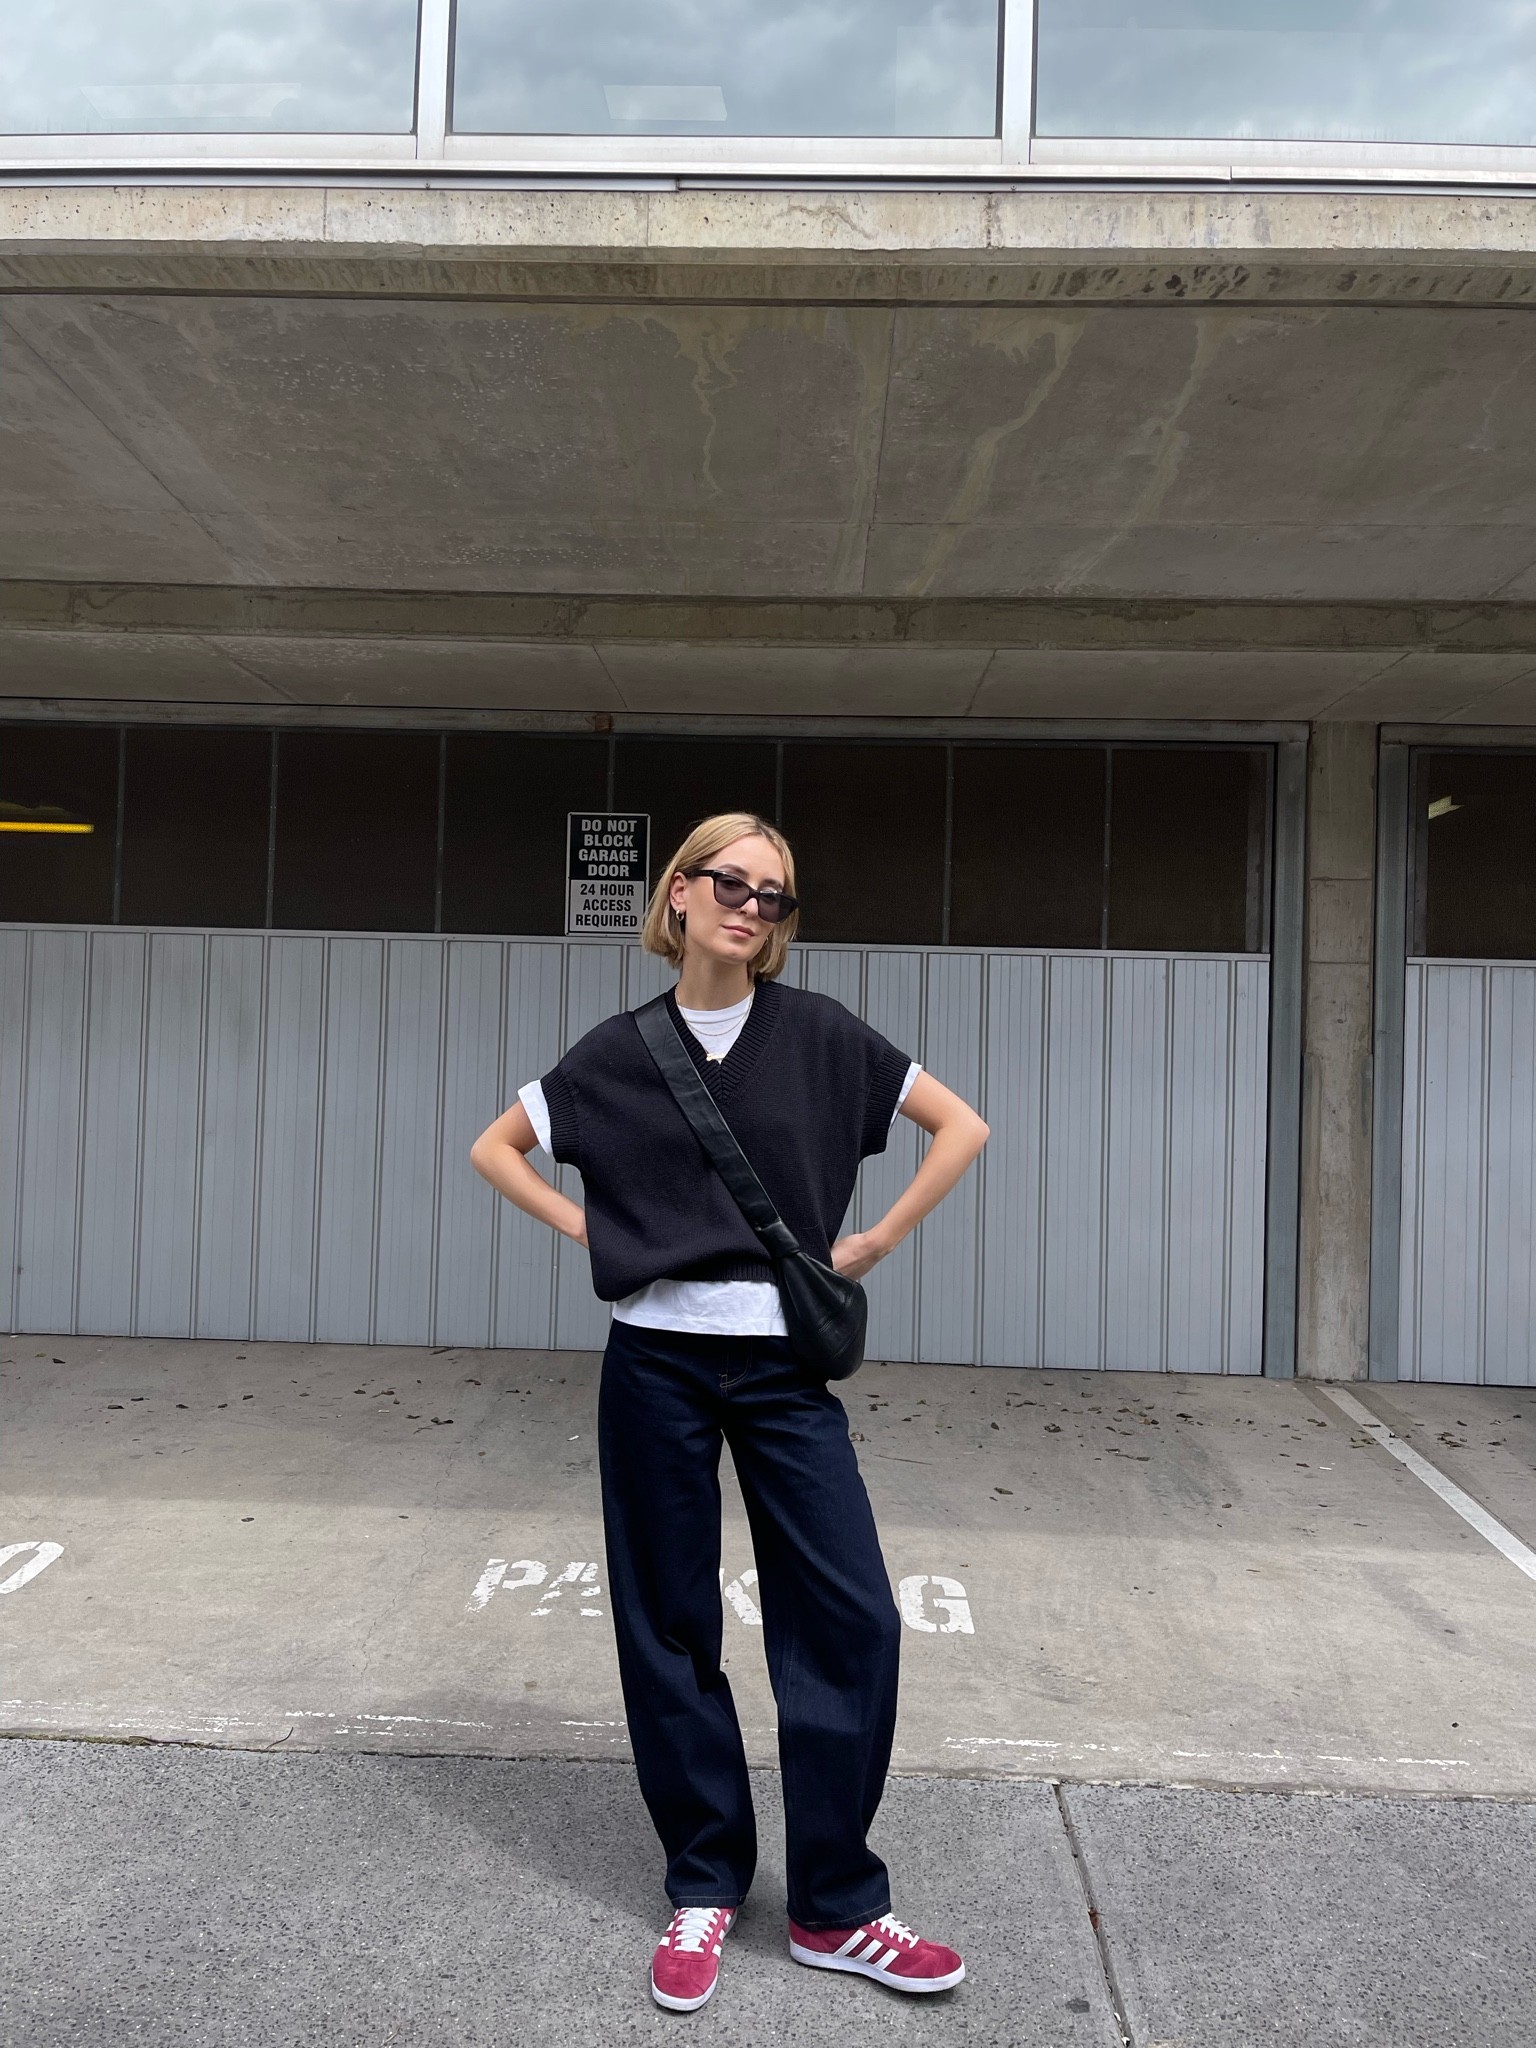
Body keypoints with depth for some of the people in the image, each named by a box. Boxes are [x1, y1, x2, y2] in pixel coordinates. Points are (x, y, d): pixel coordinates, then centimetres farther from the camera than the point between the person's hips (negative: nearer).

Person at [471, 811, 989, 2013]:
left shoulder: (819, 1036, -2)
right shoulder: (620, 1052, 1)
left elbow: (962, 1126, 3)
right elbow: (495, 1151, 11)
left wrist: (871, 1245, -1)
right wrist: (596, 1236, -1)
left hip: (784, 1363, 0)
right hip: (657, 1364, 1)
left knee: (851, 1622, -1)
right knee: (671, 1630, 9)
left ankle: (835, 1909, 18)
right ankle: (705, 1890, 28)